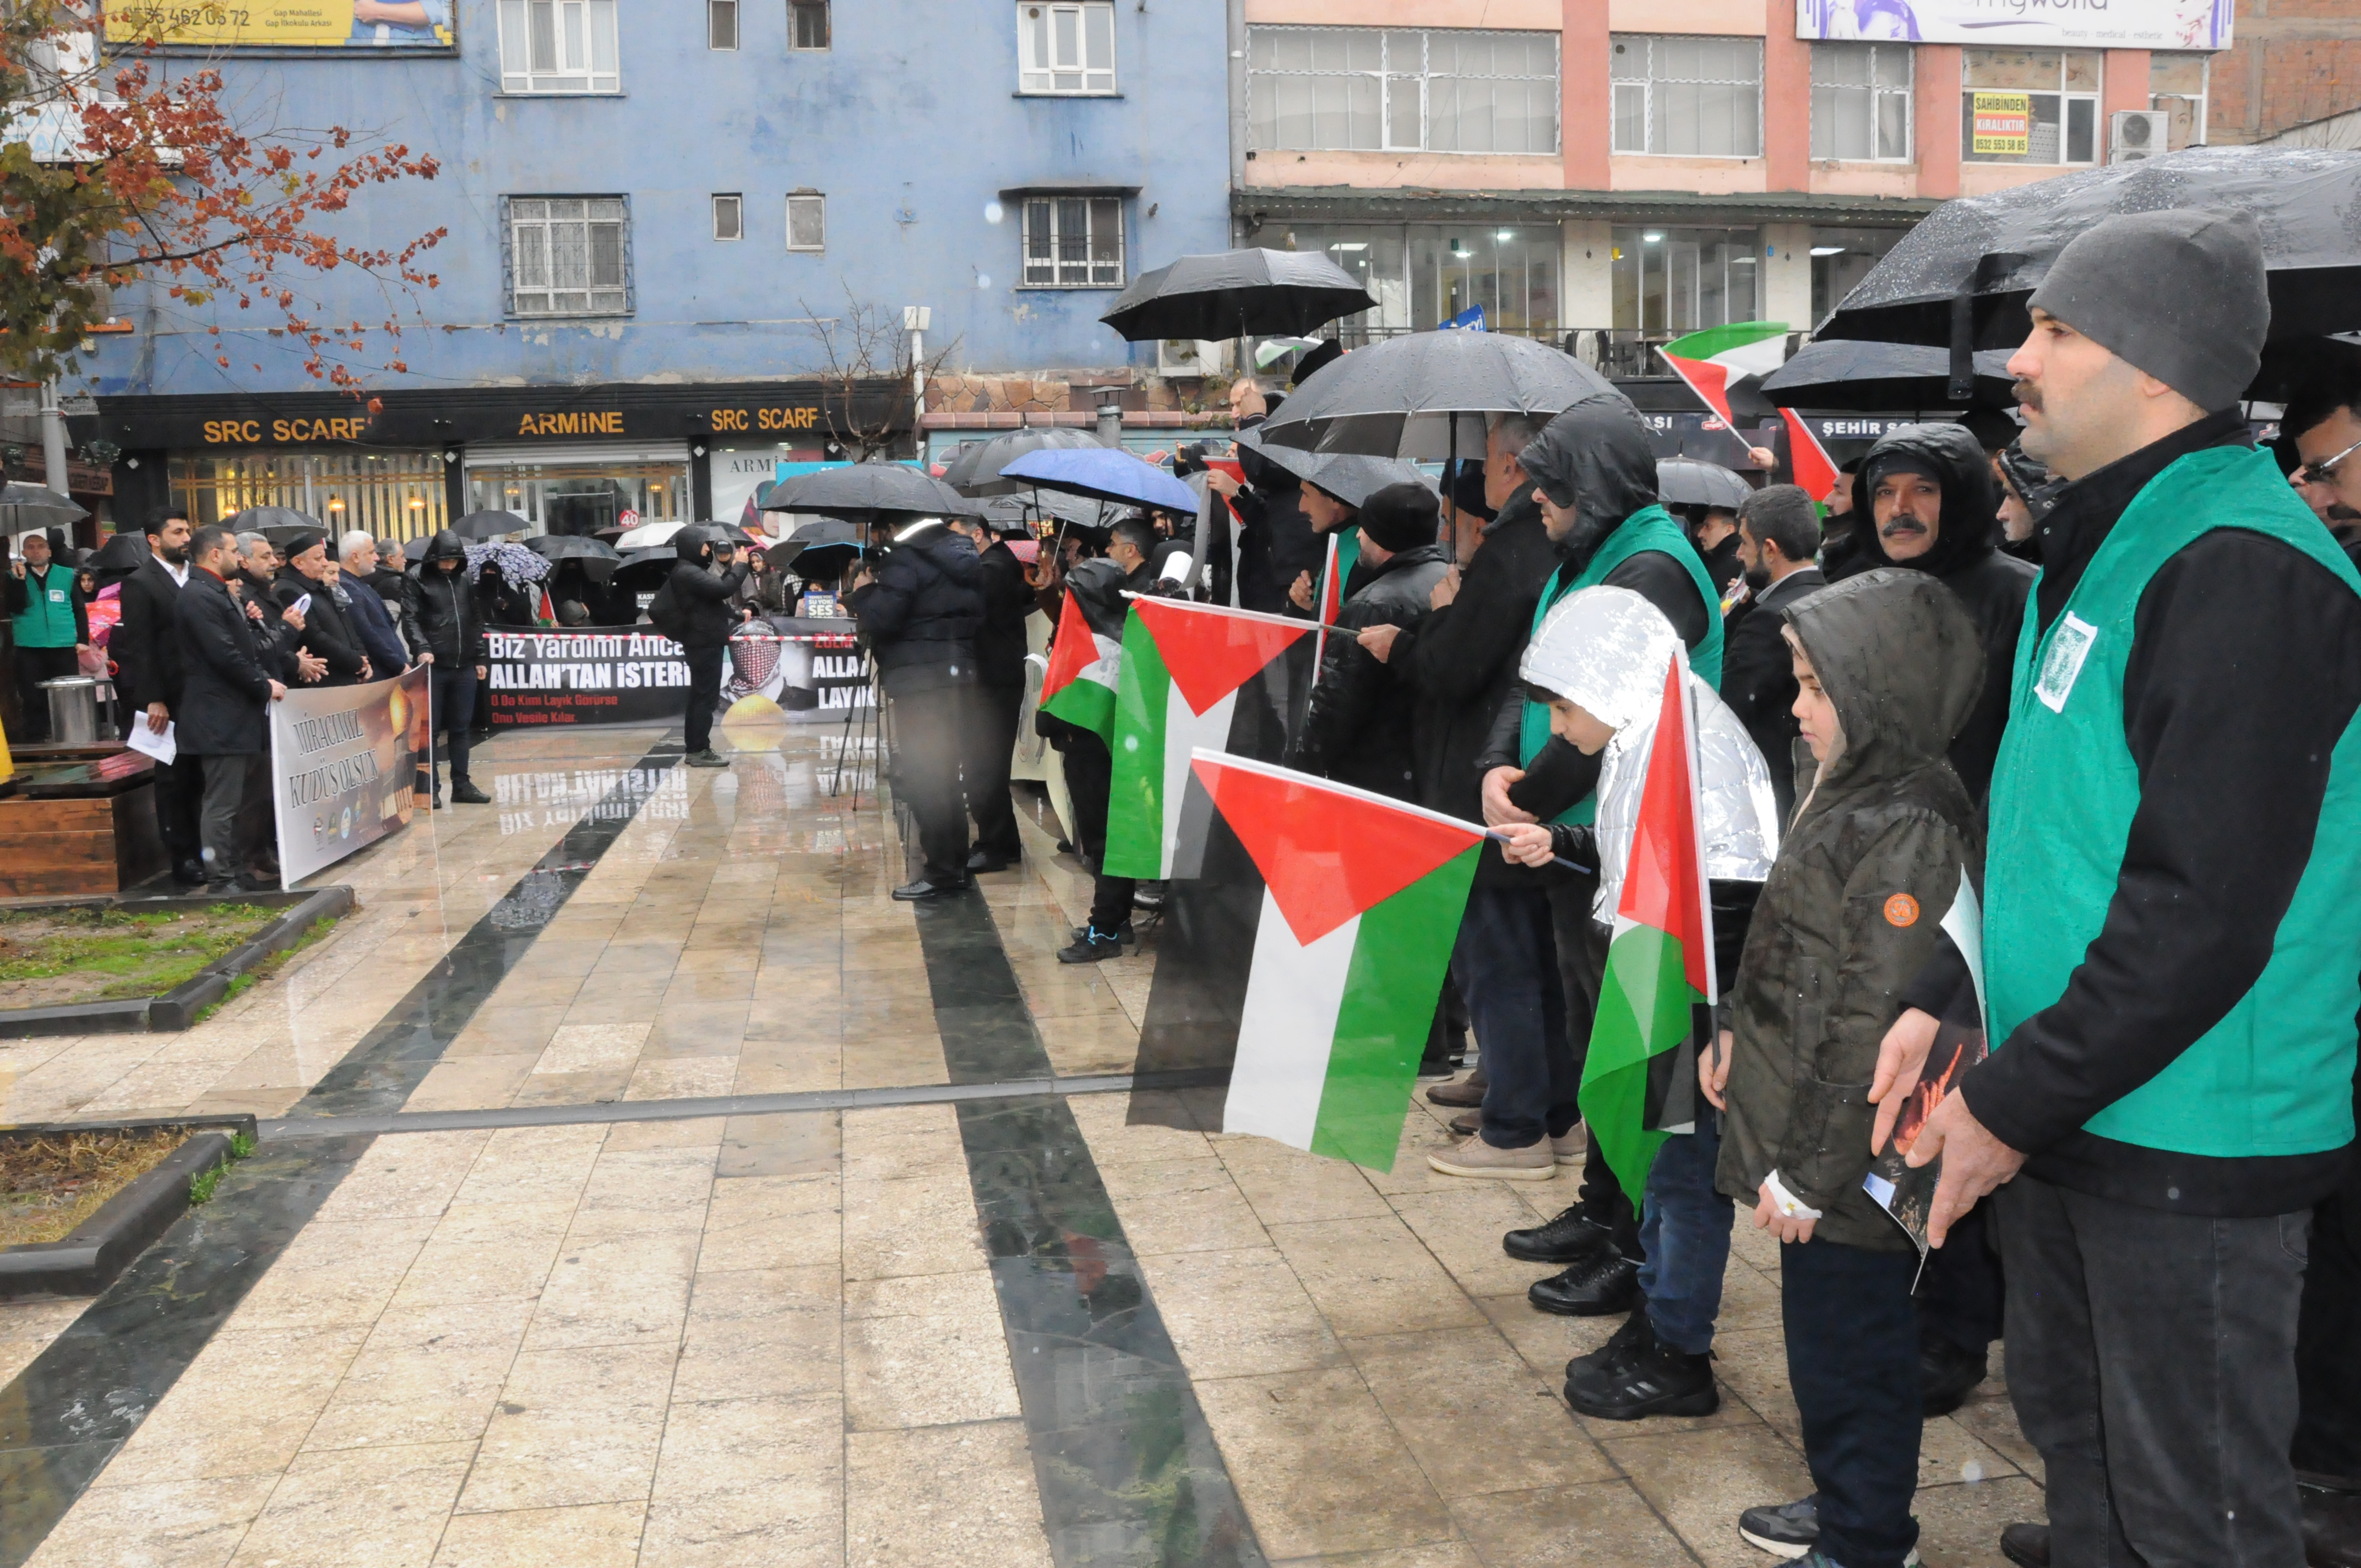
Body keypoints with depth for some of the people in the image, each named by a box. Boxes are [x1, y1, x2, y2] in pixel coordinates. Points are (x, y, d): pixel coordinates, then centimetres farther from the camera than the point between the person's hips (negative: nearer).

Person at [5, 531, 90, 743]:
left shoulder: (66, 574, 7)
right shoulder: (15, 576, 7)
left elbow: (80, 609, 7)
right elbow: (15, 608, -5)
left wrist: (83, 640, -1)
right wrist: (20, 580, -14)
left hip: (64, 647, 0)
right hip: (29, 648, 0)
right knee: (34, 699, 2)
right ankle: (36, 742, 7)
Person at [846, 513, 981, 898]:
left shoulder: (905, 560, -13)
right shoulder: (963, 558, 13)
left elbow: (880, 620, -19)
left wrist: (863, 591, 0)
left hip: (919, 680, -9)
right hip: (959, 674, 9)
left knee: (922, 778, -4)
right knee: (945, 774, 16)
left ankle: (939, 871, -4)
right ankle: (955, 865, 20)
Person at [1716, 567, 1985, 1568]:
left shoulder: (1910, 830, -23)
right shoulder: (1853, 792, 9)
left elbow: (1874, 1024, -24)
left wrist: (1807, 1170, -21)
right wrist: (1738, 1036, 14)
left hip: (1849, 1161, -9)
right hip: (1806, 1141, 10)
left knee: (1851, 1345, 6)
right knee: (1823, 1328, 22)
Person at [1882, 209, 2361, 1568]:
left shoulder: (2239, 571, -20)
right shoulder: (2102, 546, 13)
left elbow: (2202, 907, -25)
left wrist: (2013, 1102, -20)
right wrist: (1945, 998, 9)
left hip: (2188, 1137, -9)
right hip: (2071, 1112, 9)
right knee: (2074, 1435, 23)